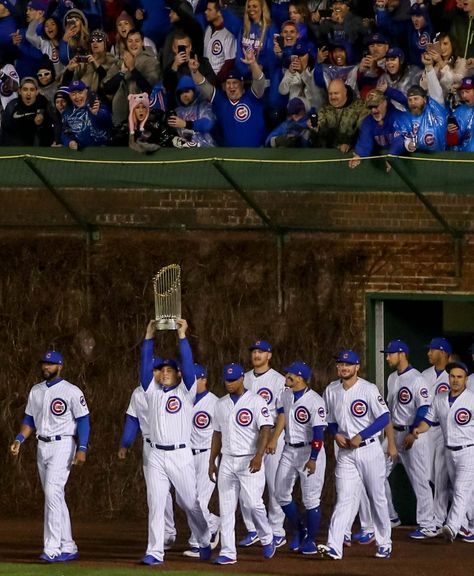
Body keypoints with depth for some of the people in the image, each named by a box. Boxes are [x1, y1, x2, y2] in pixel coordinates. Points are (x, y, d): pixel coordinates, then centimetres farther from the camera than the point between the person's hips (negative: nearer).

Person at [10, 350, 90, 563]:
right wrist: (19, 439, 3)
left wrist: (82, 448, -18)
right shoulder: (36, 391, 13)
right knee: (54, 497, 9)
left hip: (62, 444, -8)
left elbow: (83, 420, -9)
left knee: (53, 493, -18)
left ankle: (52, 549, -21)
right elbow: (29, 419, 19)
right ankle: (68, 548, 15)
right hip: (42, 447, 8)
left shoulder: (71, 391, -8)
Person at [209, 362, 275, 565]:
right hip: (227, 462, 6)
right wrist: (212, 462, 17)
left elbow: (265, 430, -16)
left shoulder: (256, 402, -7)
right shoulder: (221, 404, 13)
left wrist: (258, 456, -29)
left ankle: (267, 539, 13)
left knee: (253, 503, -12)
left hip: (250, 462, -6)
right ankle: (228, 553, 3)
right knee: (226, 508, 1)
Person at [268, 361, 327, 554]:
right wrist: (274, 438, -15)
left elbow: (318, 432, -20)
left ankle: (311, 539, 8)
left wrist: (313, 459, -25)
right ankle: (298, 530, 27)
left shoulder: (315, 401, -18)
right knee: (281, 494, 8)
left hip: (309, 451, -7)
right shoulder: (285, 394, 5)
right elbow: (282, 416, 2)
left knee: (310, 498, -4)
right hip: (289, 451, 7)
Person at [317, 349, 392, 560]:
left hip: (369, 450, -3)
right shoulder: (331, 391, 6)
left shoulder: (368, 389, -10)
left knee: (377, 497, 6)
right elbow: (329, 420, 18)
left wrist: (361, 436, -17)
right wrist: (336, 434, -2)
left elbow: (384, 418, -12)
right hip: (346, 453, 3)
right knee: (343, 498, -8)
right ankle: (334, 546, -19)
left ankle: (384, 543, 20)